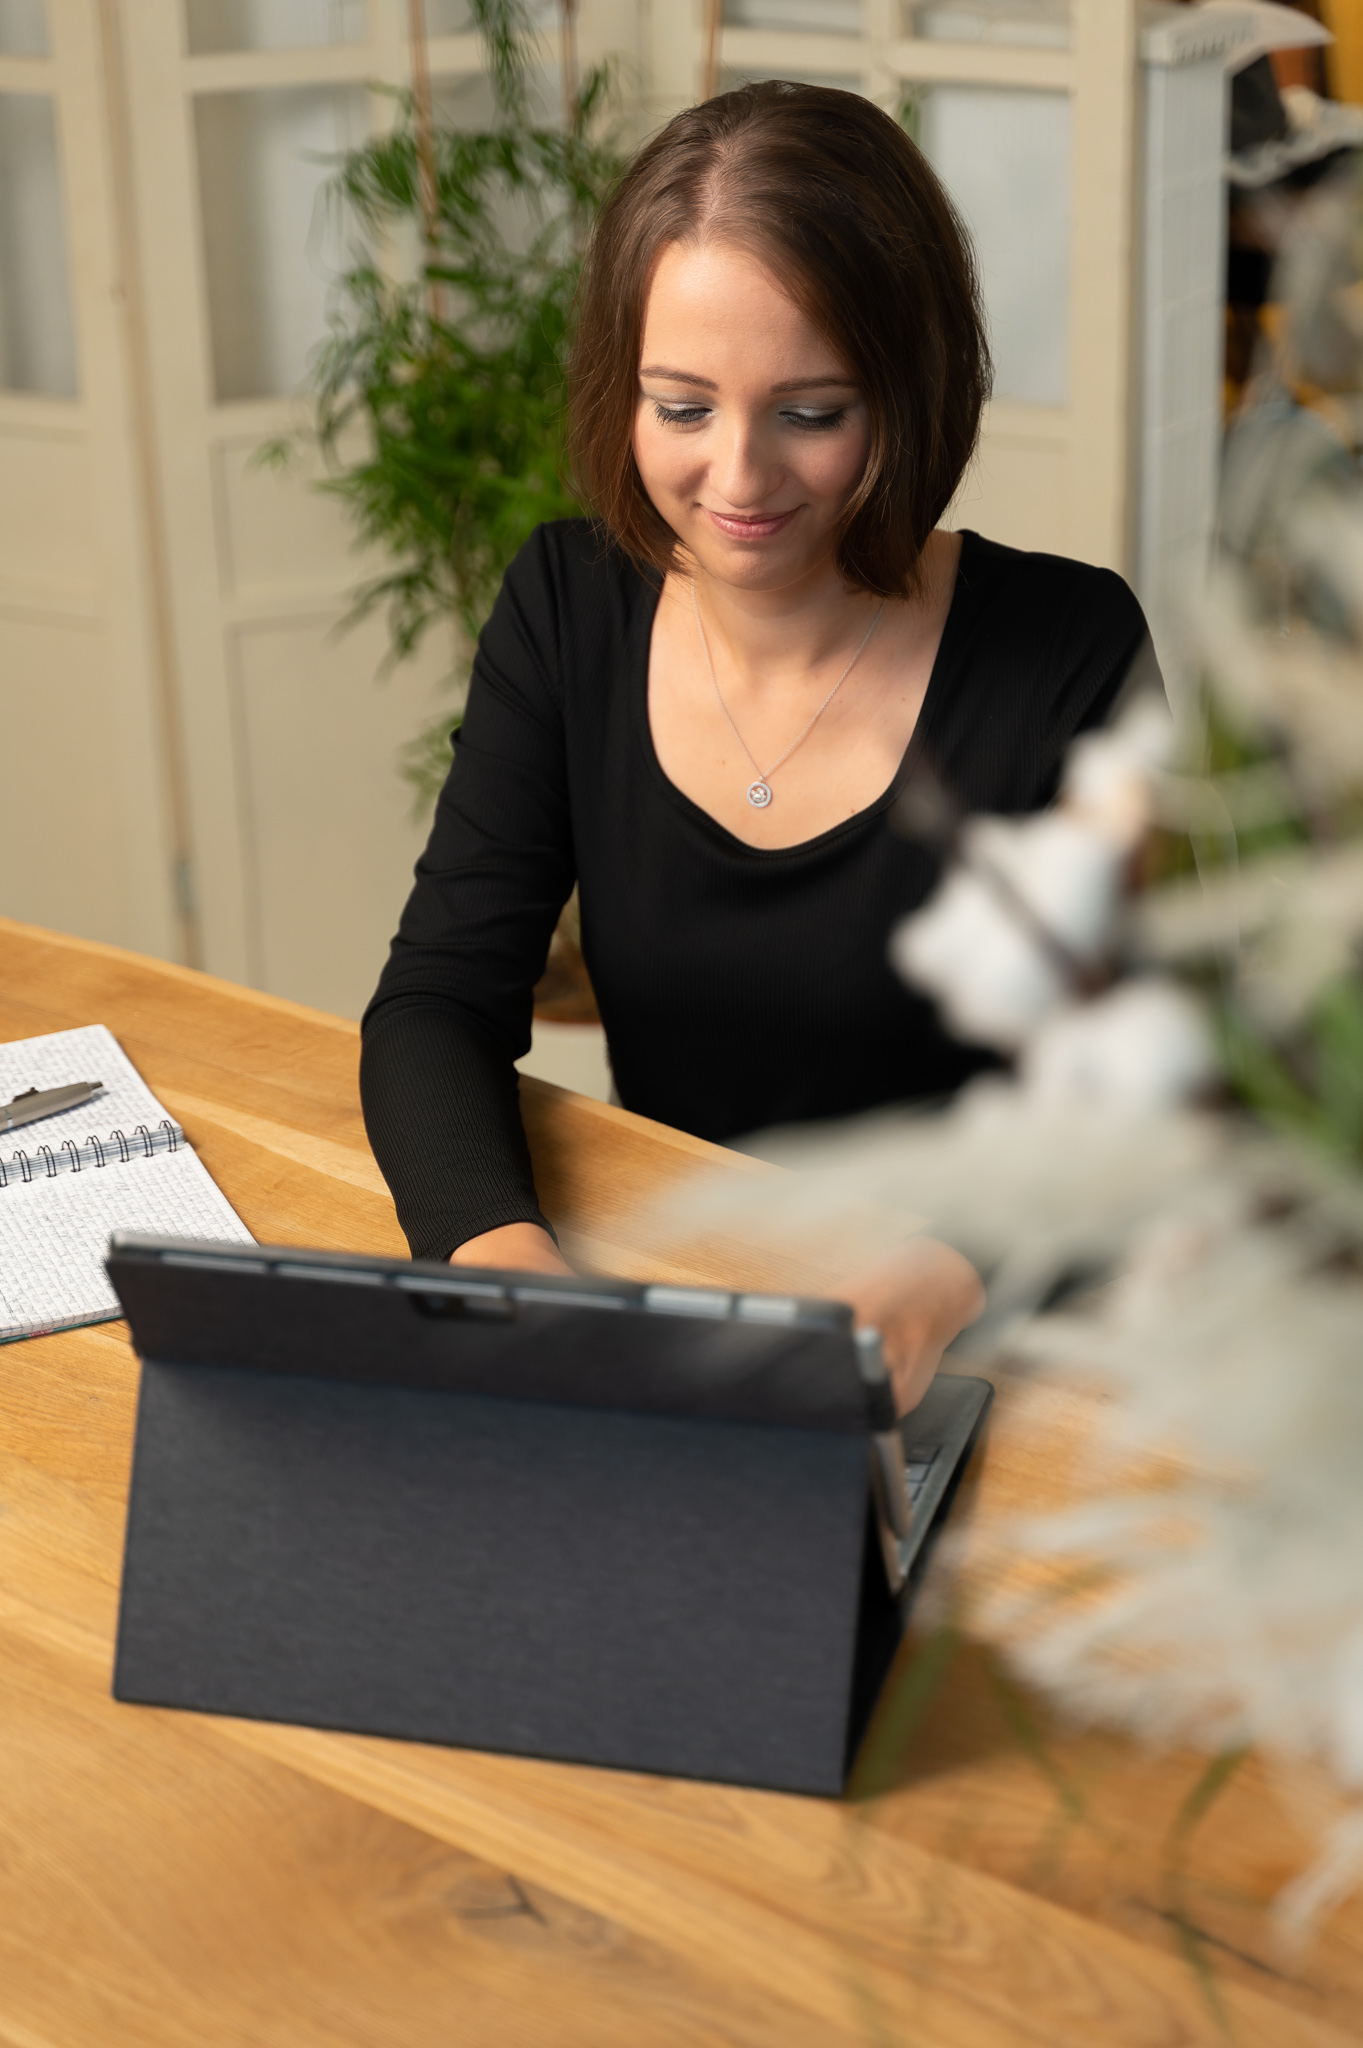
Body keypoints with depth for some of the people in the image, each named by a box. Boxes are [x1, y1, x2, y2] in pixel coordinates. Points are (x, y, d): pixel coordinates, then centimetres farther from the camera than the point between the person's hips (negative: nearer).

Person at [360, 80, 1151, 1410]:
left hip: (968, 1353, -1)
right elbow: (436, 1002, -4)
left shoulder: (1061, 654, -10)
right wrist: (500, 1248, -25)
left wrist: (944, 1276, -33)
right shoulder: (568, 610, 0)